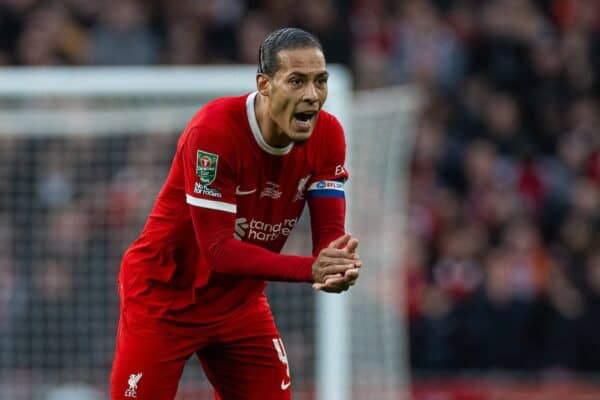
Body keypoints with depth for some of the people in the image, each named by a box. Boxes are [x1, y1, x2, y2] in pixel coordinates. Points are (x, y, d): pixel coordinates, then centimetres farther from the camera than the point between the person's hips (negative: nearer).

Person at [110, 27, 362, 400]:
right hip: (164, 298, -5)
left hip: (241, 303, 5)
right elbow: (218, 248, -31)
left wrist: (339, 264, -39)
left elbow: (330, 230, -13)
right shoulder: (213, 131, -27)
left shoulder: (327, 135, -10)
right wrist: (309, 269, -43)